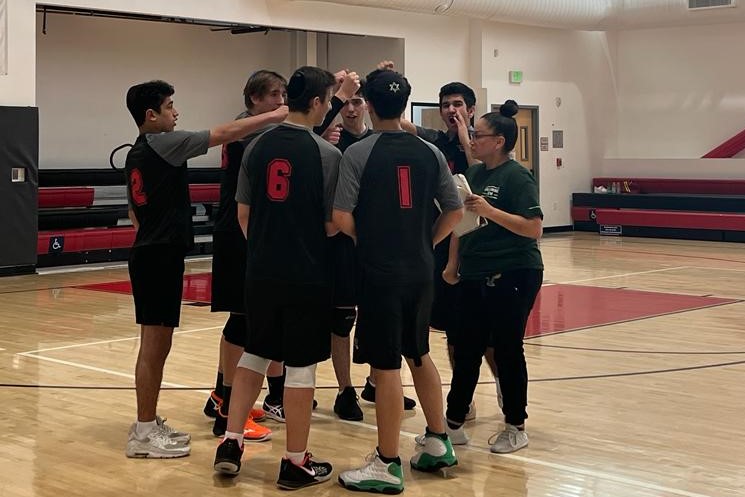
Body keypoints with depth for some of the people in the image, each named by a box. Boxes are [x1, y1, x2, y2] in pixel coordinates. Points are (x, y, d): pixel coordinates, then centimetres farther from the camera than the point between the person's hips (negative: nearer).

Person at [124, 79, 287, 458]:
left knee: (157, 345, 14)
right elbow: (225, 133, -16)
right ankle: (144, 433, 0)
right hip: (160, 256, -10)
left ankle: (149, 424, 21)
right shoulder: (162, 144, -13)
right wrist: (277, 115, -13)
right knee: (154, 344, -5)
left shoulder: (136, 154, 15)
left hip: (150, 253, 10)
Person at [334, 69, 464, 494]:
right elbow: (455, 211, 6)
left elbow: (342, 217, -14)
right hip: (421, 271, 5)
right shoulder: (429, 152, 4)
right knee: (420, 356, 21)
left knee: (386, 366, 0)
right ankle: (438, 443, 28)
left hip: (381, 273, -5)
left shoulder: (359, 153, -10)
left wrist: (366, 240, 5)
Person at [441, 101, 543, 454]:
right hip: (475, 276, 7)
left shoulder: (517, 177, -11)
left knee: (507, 349, 2)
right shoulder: (473, 174, 10)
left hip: (513, 276, -7)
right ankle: (454, 423, 20)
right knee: (466, 348, 10)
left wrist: (490, 211, -23)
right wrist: (453, 263, 13)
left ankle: (516, 428, 16)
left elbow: (534, 228, -18)